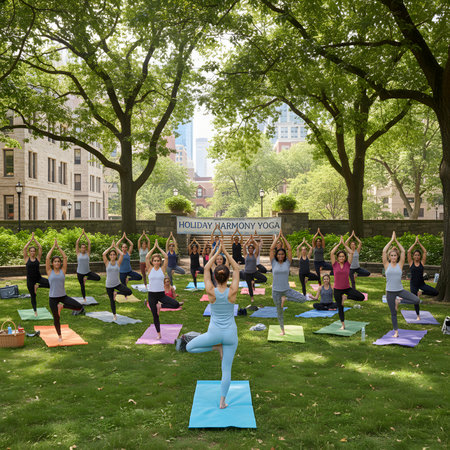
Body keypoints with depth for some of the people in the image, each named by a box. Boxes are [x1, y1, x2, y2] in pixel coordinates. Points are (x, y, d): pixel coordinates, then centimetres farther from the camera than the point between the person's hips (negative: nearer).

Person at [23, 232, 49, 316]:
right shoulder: (26, 259, -2)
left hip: (38, 277, 1)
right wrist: (31, 239, -10)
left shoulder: (37, 258, 0)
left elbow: (40, 248, -8)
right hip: (30, 279, -1)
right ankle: (35, 311, 27)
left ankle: (37, 286, 1)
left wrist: (34, 239, -6)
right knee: (33, 296, 8)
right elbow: (25, 248, -13)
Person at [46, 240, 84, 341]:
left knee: (80, 307, -15)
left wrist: (58, 247, 2)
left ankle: (62, 306, 7)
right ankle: (59, 336, 29)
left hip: (63, 296, 2)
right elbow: (47, 258, -9)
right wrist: (53, 247, -3)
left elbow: (65, 257, -2)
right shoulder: (49, 271, -1)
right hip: (53, 298, -1)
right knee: (56, 318, 7)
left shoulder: (62, 271, 3)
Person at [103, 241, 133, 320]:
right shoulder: (107, 263, -3)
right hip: (109, 285, 0)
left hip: (117, 284, 0)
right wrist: (111, 246, -10)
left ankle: (116, 293, 4)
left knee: (129, 292, -21)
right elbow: (103, 254, -18)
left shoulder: (118, 263, -2)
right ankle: (114, 315, 33)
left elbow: (122, 254, -17)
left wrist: (116, 247, -6)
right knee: (112, 301, 10)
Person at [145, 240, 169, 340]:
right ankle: (158, 333, 19)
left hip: (161, 293, 0)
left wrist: (158, 247, -8)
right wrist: (154, 247, -8)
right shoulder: (150, 269, 2)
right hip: (151, 294, 0)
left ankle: (159, 304, 5)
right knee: (155, 315, 5)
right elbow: (147, 257, -10)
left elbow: (166, 257, -10)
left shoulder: (162, 269, 1)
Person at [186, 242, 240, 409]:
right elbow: (237, 269, 0)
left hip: (214, 332, -1)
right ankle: (222, 401, 15)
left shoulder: (211, 292, -14)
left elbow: (206, 269, -1)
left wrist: (218, 252, 2)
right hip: (231, 334, 2)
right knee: (226, 369, 12)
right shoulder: (232, 292, -13)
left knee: (189, 347, 23)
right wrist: (225, 252, 1)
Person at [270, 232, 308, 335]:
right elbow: (272, 248, -7)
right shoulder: (274, 263, 0)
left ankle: (285, 298, 2)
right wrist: (277, 237, -1)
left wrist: (283, 237, 0)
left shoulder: (287, 263, 1)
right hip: (276, 291, 0)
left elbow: (290, 249, -4)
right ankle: (282, 329, 28)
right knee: (279, 311, 9)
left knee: (303, 299, -18)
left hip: (287, 289, 1)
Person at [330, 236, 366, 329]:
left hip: (347, 288, 1)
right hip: (337, 289, -1)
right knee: (340, 308, 8)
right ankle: (343, 325, 24)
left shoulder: (347, 264, 0)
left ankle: (345, 297, 4)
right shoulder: (335, 265, -3)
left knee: (361, 297, -17)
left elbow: (351, 253, -6)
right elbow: (331, 253, -12)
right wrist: (339, 243, -6)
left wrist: (344, 243, -3)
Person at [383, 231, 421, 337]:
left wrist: (396, 241, 0)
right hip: (390, 292, -1)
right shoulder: (387, 265, 0)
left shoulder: (400, 265, 2)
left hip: (400, 290, 1)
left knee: (417, 300, -18)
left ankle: (399, 301, 2)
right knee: (393, 313, 6)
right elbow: (384, 251, -10)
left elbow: (403, 251, -4)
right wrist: (391, 240, -5)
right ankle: (396, 332, 20)